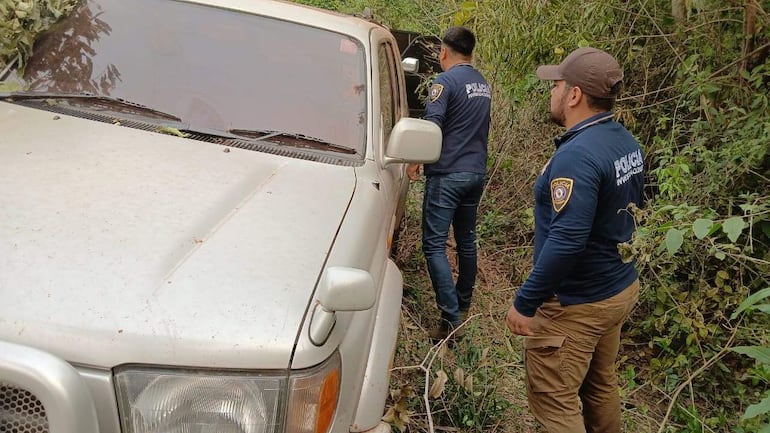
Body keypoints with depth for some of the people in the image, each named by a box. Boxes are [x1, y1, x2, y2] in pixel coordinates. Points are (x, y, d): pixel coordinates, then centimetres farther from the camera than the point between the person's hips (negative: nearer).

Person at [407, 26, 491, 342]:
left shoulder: (446, 81, -12)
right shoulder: (483, 84, 14)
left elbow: (431, 126, -18)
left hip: (447, 174, -8)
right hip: (476, 173, 8)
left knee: (434, 245, -7)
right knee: (466, 241, 17)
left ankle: (451, 318, -12)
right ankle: (463, 305, 31)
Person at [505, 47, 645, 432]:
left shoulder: (577, 155, -27)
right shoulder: (626, 142, 3)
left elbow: (566, 242, -32)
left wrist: (525, 303, -24)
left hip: (578, 303, -9)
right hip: (620, 287, 9)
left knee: (553, 400, 4)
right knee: (600, 383, 24)